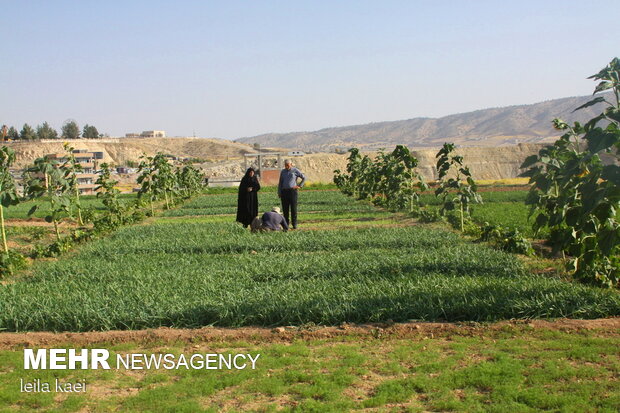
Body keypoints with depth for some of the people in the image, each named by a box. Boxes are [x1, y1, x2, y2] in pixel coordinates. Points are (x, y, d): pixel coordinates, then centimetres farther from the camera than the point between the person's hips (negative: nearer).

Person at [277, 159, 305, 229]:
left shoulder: (295, 171, 2)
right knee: (285, 208, 2)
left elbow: (304, 177, 5)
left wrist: (299, 186, -3)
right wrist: (279, 193, 8)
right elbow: (280, 183, 15)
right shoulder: (282, 171, 13)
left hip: (292, 190, -3)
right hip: (284, 191, 3)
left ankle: (294, 225, 0)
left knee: (293, 208, -4)